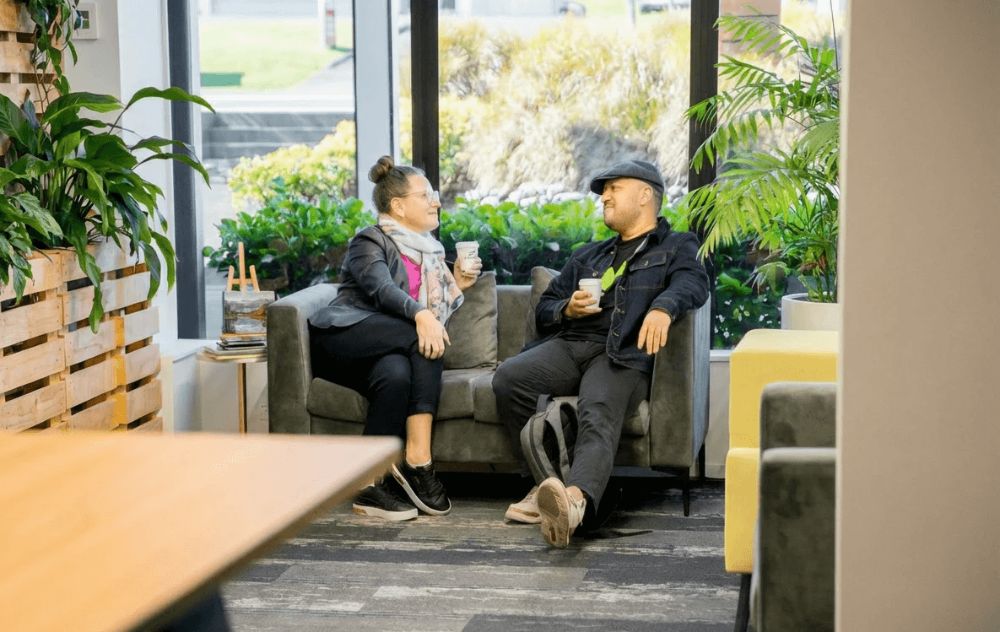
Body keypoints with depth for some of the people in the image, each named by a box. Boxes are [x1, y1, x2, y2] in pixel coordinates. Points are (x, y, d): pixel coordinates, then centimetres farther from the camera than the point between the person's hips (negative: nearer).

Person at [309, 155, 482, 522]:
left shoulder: (430, 253, 27)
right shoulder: (370, 242, 5)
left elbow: (437, 314, 27)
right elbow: (381, 289, -17)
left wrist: (456, 286, 11)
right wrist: (420, 315, -35)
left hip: (386, 351, 5)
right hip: (342, 337, -5)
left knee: (398, 375, -33)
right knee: (424, 340, -32)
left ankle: (372, 489, -39)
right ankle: (418, 461, -35)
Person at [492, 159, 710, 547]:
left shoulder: (676, 247, 19)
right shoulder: (588, 257, 36)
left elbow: (693, 281, -5)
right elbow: (544, 310, 33)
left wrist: (663, 307, -29)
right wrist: (567, 309, 7)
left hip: (622, 354, -5)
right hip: (569, 345, 5)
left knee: (598, 416, -38)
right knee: (508, 379, -27)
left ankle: (575, 499, -66)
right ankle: (547, 485, -27)